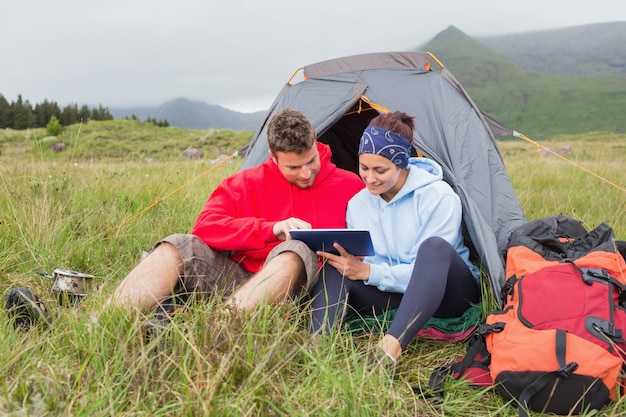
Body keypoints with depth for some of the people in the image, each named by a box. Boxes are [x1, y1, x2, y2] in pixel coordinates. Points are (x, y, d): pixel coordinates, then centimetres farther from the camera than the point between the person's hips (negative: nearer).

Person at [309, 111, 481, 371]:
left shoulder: (439, 197, -19)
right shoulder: (357, 204, -3)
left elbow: (425, 270, -20)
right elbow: (361, 266, -1)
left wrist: (369, 272, -29)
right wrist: (352, 263, -25)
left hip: (448, 294, -4)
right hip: (393, 294, 4)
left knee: (435, 246, -38)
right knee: (337, 269, -21)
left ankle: (390, 349, -49)